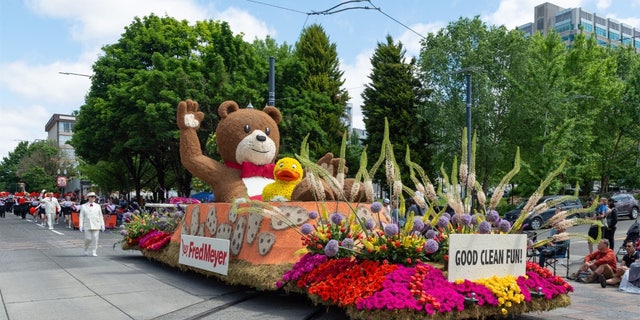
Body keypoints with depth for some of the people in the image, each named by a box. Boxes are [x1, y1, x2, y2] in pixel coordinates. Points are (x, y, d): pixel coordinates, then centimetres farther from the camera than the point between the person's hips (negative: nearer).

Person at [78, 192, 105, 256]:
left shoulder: (98, 206, 11)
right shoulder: (83, 206, 6)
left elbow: (100, 216, 12)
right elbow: (81, 217, 3)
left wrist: (102, 225, 8)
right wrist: (81, 226, -3)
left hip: (96, 226, 2)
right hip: (87, 226, -1)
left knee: (95, 239, -2)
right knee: (88, 238, -3)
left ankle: (94, 252, 6)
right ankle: (86, 250, 22)